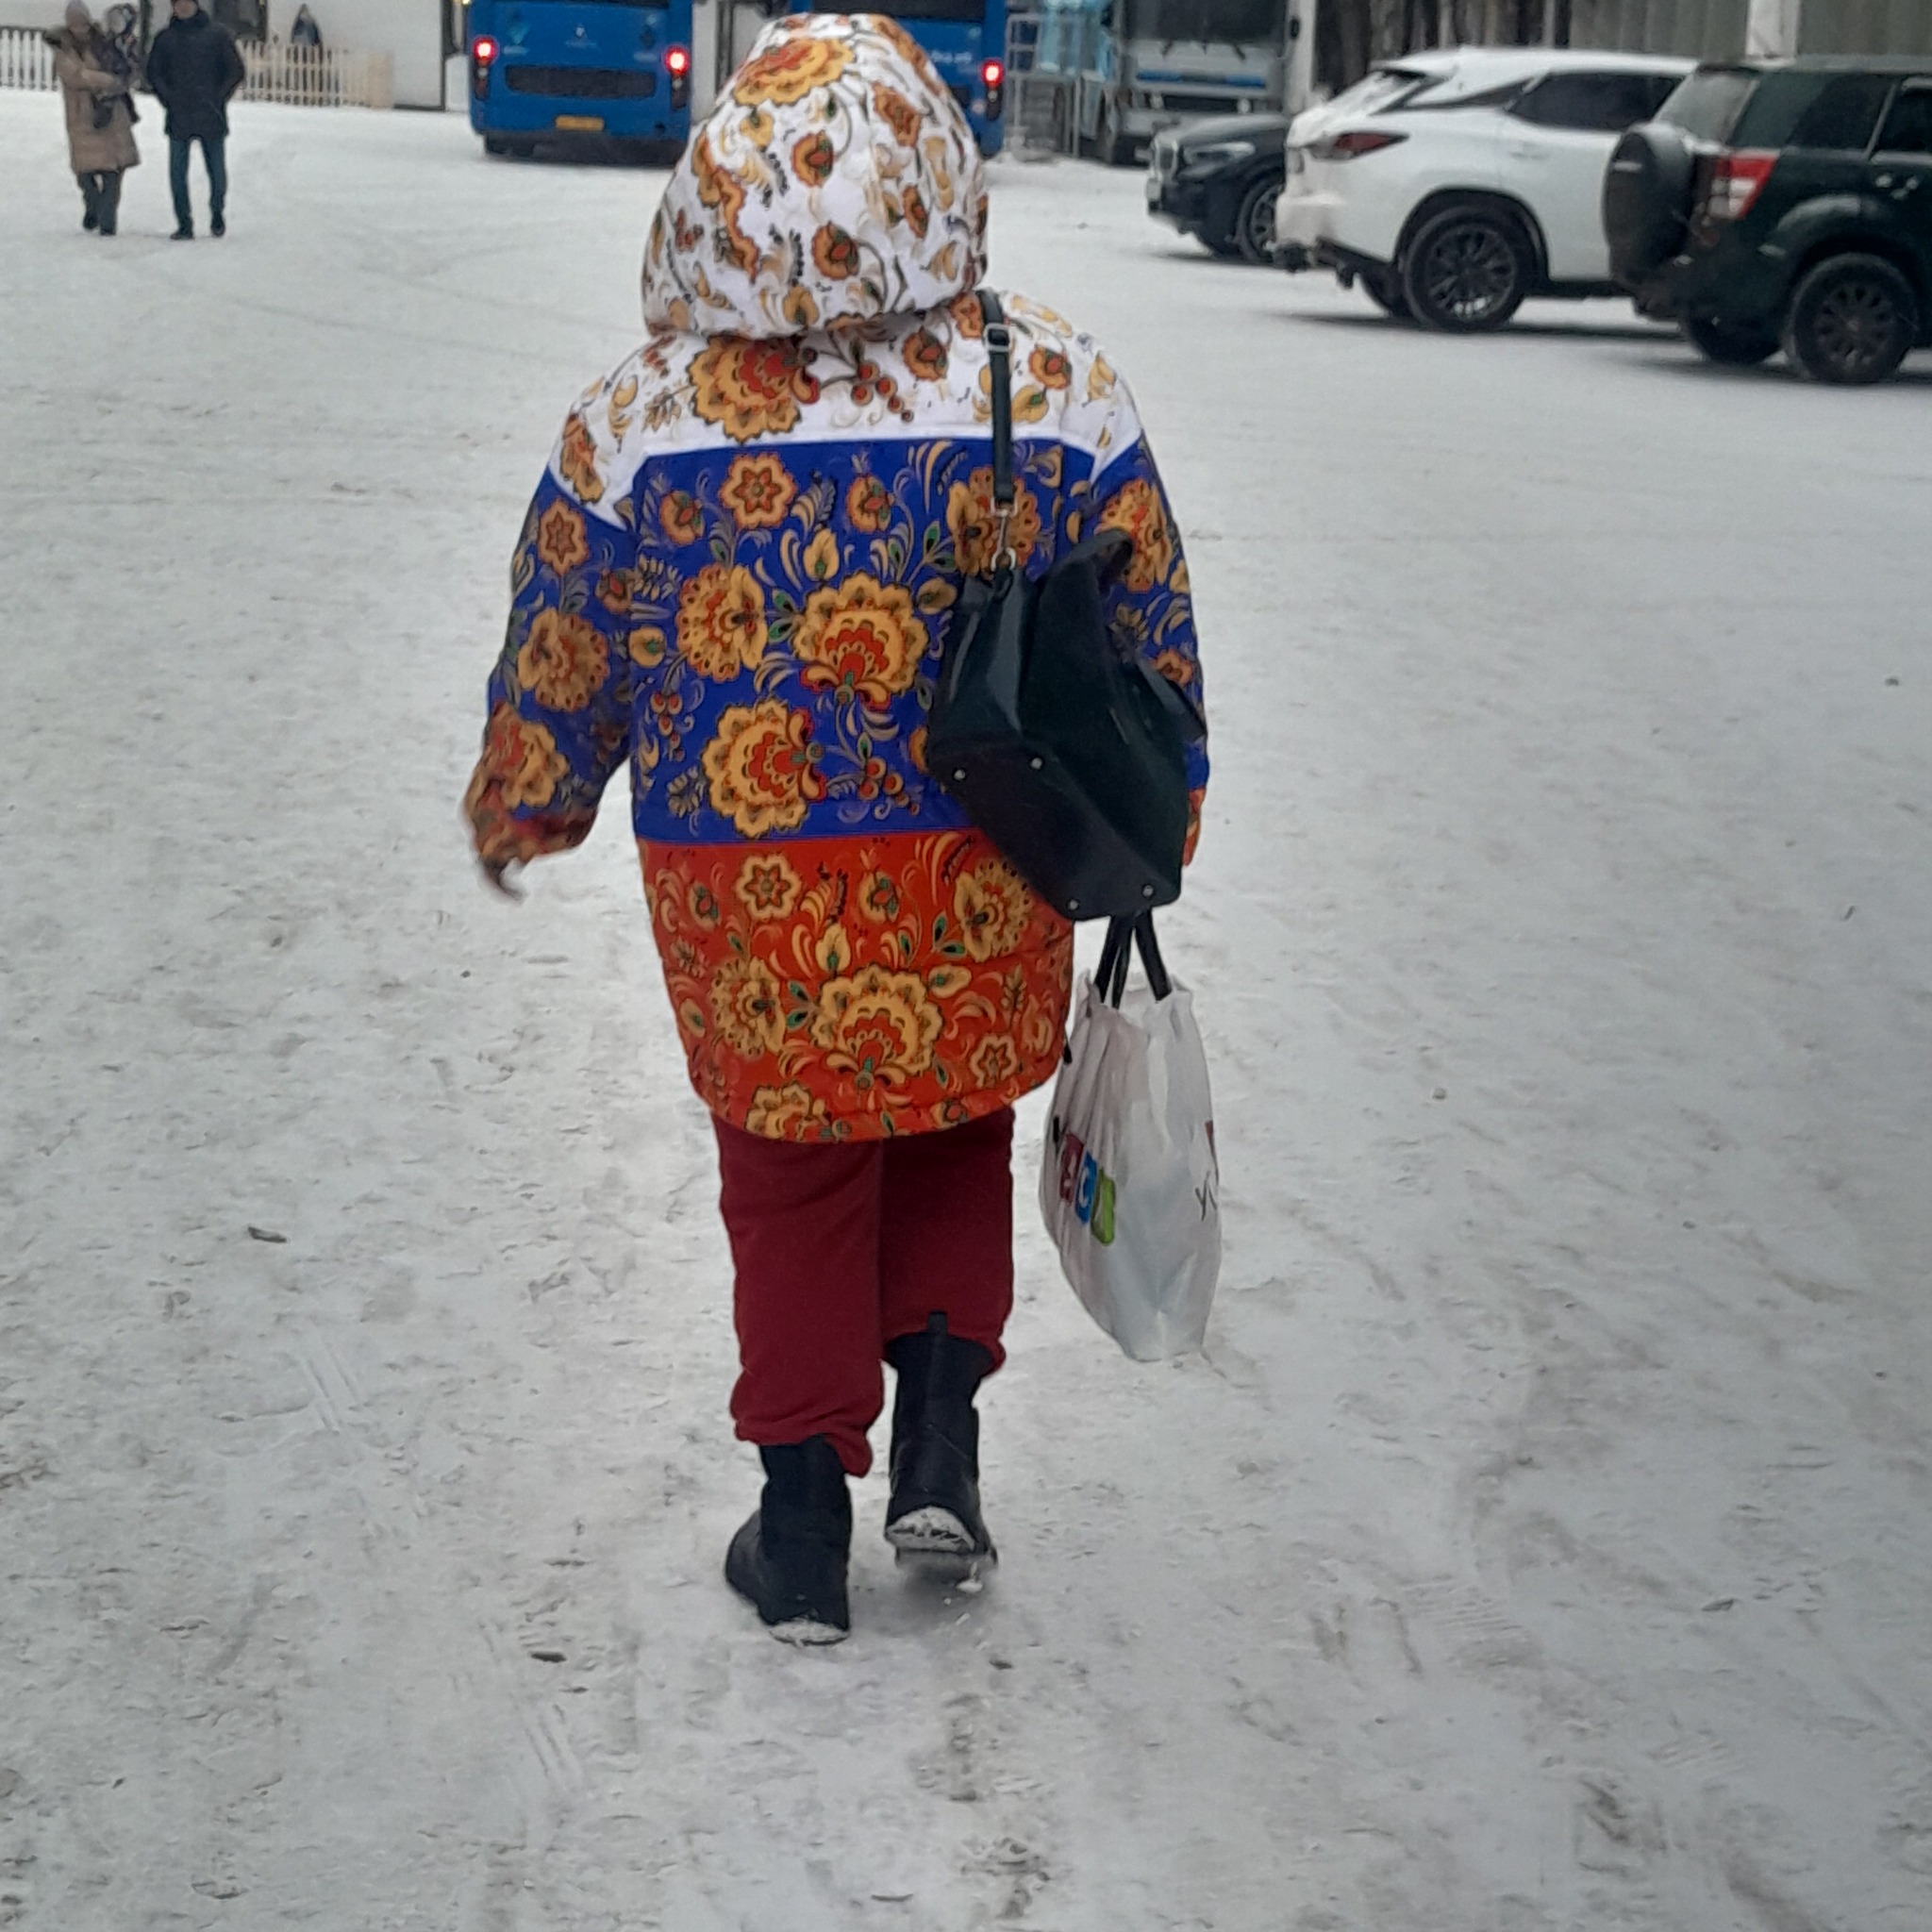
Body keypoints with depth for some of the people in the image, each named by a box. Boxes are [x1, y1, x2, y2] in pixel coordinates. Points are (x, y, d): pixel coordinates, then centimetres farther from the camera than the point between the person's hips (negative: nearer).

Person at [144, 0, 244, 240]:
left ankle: (217, 214, 27)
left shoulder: (217, 35, 1)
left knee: (216, 170, 5)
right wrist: (168, 99, -1)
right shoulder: (165, 38, 6)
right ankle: (184, 224, 5)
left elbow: (236, 71, 3)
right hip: (178, 119, 1)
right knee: (177, 173, -2)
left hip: (211, 118, -1)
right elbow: (154, 73, 11)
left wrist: (217, 98, -4)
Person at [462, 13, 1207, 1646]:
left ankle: (805, 1538, 24)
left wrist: (517, 818, 18)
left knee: (793, 1197, 16)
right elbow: (1151, 654, -1)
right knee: (957, 1143, 25)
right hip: (984, 898, 1)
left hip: (750, 912, 0)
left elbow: (560, 678, -1)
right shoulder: (1067, 396, -12)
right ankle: (941, 1437, 18)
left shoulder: (635, 431, -14)